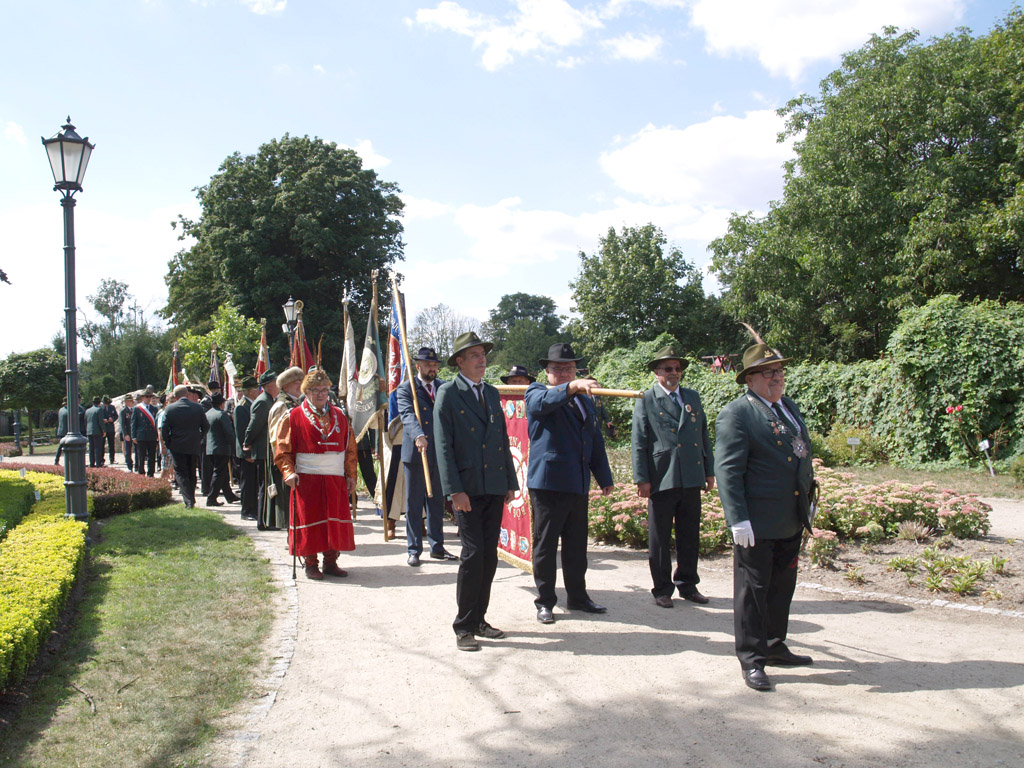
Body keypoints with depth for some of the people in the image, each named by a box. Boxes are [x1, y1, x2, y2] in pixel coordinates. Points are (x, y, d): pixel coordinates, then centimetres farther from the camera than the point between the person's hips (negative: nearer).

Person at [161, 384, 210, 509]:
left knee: (180, 474, 1)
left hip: (177, 447, -2)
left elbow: (164, 429, -6)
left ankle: (188, 501, -13)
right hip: (194, 447, 2)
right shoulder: (198, 407, -2)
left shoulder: (169, 409, -6)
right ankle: (192, 500, 21)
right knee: (192, 474, 14)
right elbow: (206, 426, 2)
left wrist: (168, 444, 5)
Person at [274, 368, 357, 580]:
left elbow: (350, 447, 14)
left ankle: (331, 561, 17)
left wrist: (351, 475, 9)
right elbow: (282, 448, -2)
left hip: (336, 479, 4)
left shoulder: (338, 416, 11)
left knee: (335, 520, 5)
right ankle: (310, 564, 12)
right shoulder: (293, 417, -1)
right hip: (307, 478, -3)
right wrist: (289, 472, -14)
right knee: (309, 522, 0)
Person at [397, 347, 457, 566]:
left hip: (439, 455, 4)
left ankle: (437, 546, 22)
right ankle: (413, 549, 12)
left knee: (437, 503, 12)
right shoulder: (405, 389, -2)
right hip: (415, 454, -4)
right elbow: (407, 414, -19)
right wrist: (418, 435, -37)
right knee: (414, 504, 3)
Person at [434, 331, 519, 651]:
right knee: (473, 554, -8)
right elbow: (443, 445, -8)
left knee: (489, 556, 8)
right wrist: (455, 490, -15)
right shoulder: (448, 393, -2)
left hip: (495, 488, 6)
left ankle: (479, 619, 20)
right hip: (467, 488, -6)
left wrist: (511, 482, 13)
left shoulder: (492, 394, 17)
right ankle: (464, 627, 3)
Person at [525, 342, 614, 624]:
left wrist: (604, 477, 17)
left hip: (578, 484, 6)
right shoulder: (536, 393, -1)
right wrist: (572, 387, -43)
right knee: (545, 545, 1)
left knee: (576, 545, 14)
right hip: (547, 482, -6)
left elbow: (595, 440, 21)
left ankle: (577, 596, 26)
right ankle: (545, 601, 11)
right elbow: (544, 401, -27)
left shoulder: (585, 400, 18)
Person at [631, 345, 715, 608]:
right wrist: (642, 479, -10)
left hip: (691, 479, 4)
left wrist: (710, 471, 13)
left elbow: (704, 436, 17)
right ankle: (662, 589, 15)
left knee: (690, 536, 11)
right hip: (662, 479, -4)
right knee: (659, 538, 4)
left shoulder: (693, 397, 14)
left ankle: (687, 584, 24)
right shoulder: (646, 401, 0)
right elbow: (638, 443, -3)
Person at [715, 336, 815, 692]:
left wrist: (809, 501, 19)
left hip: (791, 522, 8)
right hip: (757, 523, -8)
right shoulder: (736, 414, -12)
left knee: (782, 587, 17)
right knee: (753, 589, 3)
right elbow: (727, 470, -17)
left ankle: (774, 646, 32)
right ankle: (751, 659, 13)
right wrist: (738, 519, -22)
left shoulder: (790, 407, 14)